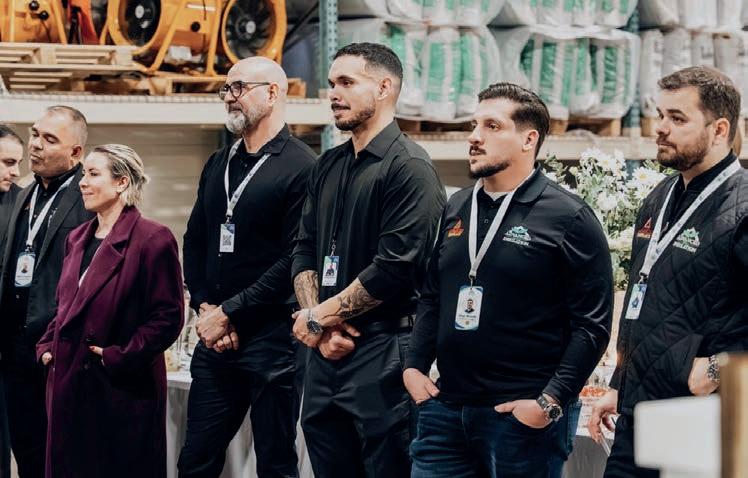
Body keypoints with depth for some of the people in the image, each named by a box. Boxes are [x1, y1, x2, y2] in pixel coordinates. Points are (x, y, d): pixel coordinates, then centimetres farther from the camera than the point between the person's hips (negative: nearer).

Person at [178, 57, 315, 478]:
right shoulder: (218, 164, 15)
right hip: (215, 338, 7)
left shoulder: (302, 167, -9)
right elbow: (194, 242, 17)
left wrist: (229, 313, -13)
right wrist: (205, 309, 1)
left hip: (272, 337, -7)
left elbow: (293, 259, -15)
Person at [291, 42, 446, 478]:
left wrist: (318, 318, -10)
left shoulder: (410, 168, -11)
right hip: (327, 349, 7)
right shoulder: (329, 166, 14)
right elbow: (305, 251, 12)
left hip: (382, 351, -7)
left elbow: (394, 270, -19)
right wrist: (321, 328, -4)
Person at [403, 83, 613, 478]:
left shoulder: (569, 218, -7)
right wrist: (414, 365, 9)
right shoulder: (456, 209, 12)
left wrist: (551, 401, -15)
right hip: (445, 407, 6)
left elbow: (592, 324, -9)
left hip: (520, 416, -5)